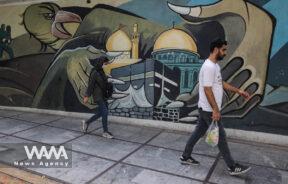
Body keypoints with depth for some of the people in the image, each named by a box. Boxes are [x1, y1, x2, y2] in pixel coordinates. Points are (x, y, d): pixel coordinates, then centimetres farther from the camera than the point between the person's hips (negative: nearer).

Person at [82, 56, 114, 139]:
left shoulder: (101, 71, 11)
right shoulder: (95, 72, -15)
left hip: (103, 95, 9)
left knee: (101, 112, 15)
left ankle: (86, 123, 31)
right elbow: (90, 85, -15)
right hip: (98, 96, -9)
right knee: (105, 112, -7)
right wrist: (87, 96, -13)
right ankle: (105, 132, 4)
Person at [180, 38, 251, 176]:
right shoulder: (209, 67, -22)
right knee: (221, 136, 2)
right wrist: (215, 110, -23)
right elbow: (207, 90, -25)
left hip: (206, 109, 10)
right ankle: (232, 167, 17)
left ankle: (185, 157, 28)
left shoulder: (215, 65, 12)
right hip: (208, 110, -10)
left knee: (198, 132, 17)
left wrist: (238, 91, 17)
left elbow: (221, 83, 21)